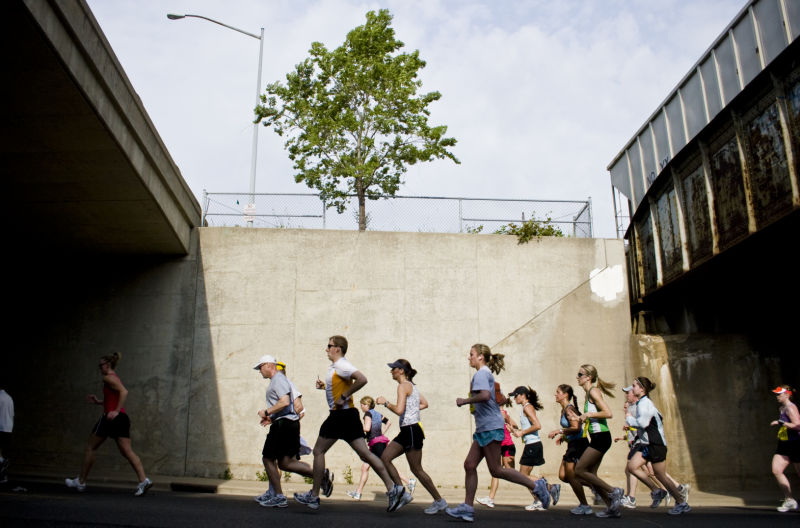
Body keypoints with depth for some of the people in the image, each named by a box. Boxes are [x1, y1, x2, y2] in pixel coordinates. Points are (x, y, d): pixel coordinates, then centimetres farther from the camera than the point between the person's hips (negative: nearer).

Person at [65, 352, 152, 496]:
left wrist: (116, 411, -25)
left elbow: (124, 392, -21)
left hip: (111, 416, -8)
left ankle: (80, 482, 22)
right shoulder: (116, 378, 23)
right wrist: (98, 402, 22)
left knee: (91, 448, 10)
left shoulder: (108, 378, -6)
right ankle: (143, 480, -17)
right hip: (122, 418, 8)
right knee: (127, 451, -2)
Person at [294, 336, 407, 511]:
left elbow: (362, 379, -28)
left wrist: (343, 397, -23)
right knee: (365, 454, 4)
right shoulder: (336, 367, 17)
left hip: (341, 414, -10)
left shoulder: (341, 365, -13)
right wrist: (324, 386, 16)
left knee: (318, 451, 5)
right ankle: (393, 489, -2)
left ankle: (313, 496, 14)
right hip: (348, 414, 10)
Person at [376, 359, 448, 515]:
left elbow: (399, 410, -24)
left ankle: (439, 501, 9)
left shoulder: (403, 386, -13)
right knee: (385, 458, 5)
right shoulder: (411, 385, 15)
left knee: (416, 469, -1)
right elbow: (424, 404, 22)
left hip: (412, 430, -10)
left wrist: (385, 402, -11)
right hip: (406, 431, 10)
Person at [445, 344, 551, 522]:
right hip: (484, 427, 10)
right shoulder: (487, 374, 19)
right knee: (469, 465, 5)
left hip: (490, 427, -10)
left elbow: (485, 395, -29)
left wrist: (465, 401, -16)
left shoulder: (482, 373, -11)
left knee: (496, 470, -6)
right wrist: (474, 404, 19)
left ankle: (536, 485, 2)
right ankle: (467, 508, 6)